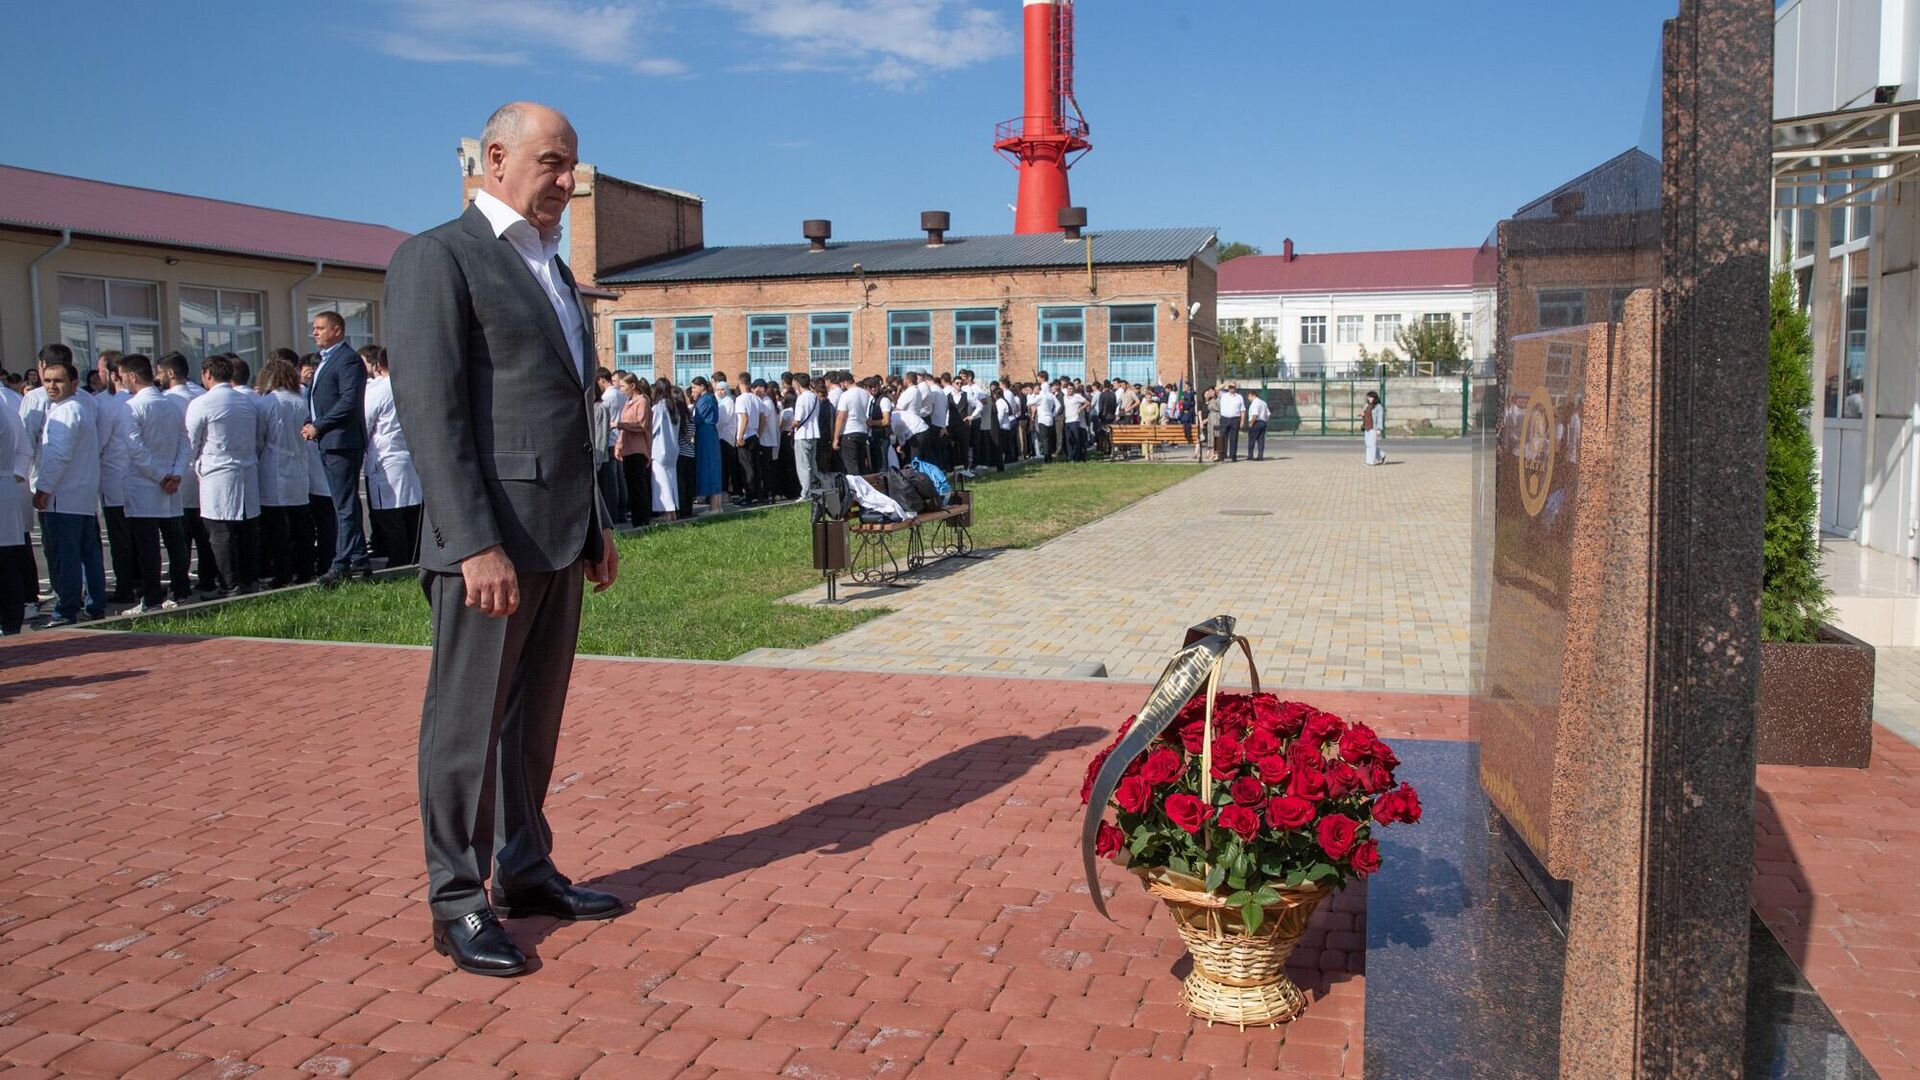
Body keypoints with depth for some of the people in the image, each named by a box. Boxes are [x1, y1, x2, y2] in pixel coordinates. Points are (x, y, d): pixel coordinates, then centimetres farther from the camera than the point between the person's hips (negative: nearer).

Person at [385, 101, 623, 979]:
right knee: (468, 723, 2)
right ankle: (458, 904, 13)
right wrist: (477, 544, -21)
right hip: (490, 540, -8)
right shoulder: (437, 258, -7)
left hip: (559, 541, 8)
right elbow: (430, 410, -15)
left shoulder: (553, 270, 20)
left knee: (536, 716, 15)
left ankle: (526, 872, 27)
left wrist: (596, 525, 19)